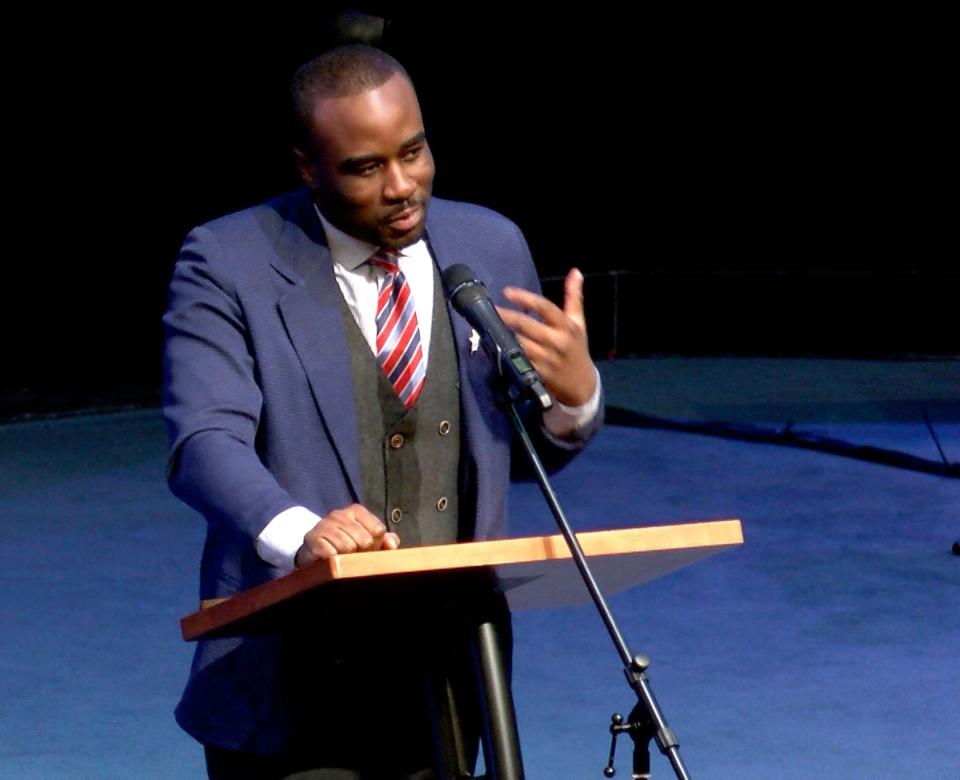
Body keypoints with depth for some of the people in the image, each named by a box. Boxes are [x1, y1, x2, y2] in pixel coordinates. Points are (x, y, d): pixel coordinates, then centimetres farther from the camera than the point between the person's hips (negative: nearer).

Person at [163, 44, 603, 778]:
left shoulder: (490, 246, 7)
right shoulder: (228, 263, -6)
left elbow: (534, 451, 14)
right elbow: (205, 443, -19)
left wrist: (574, 391, -9)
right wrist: (298, 534, -38)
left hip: (446, 675, 4)